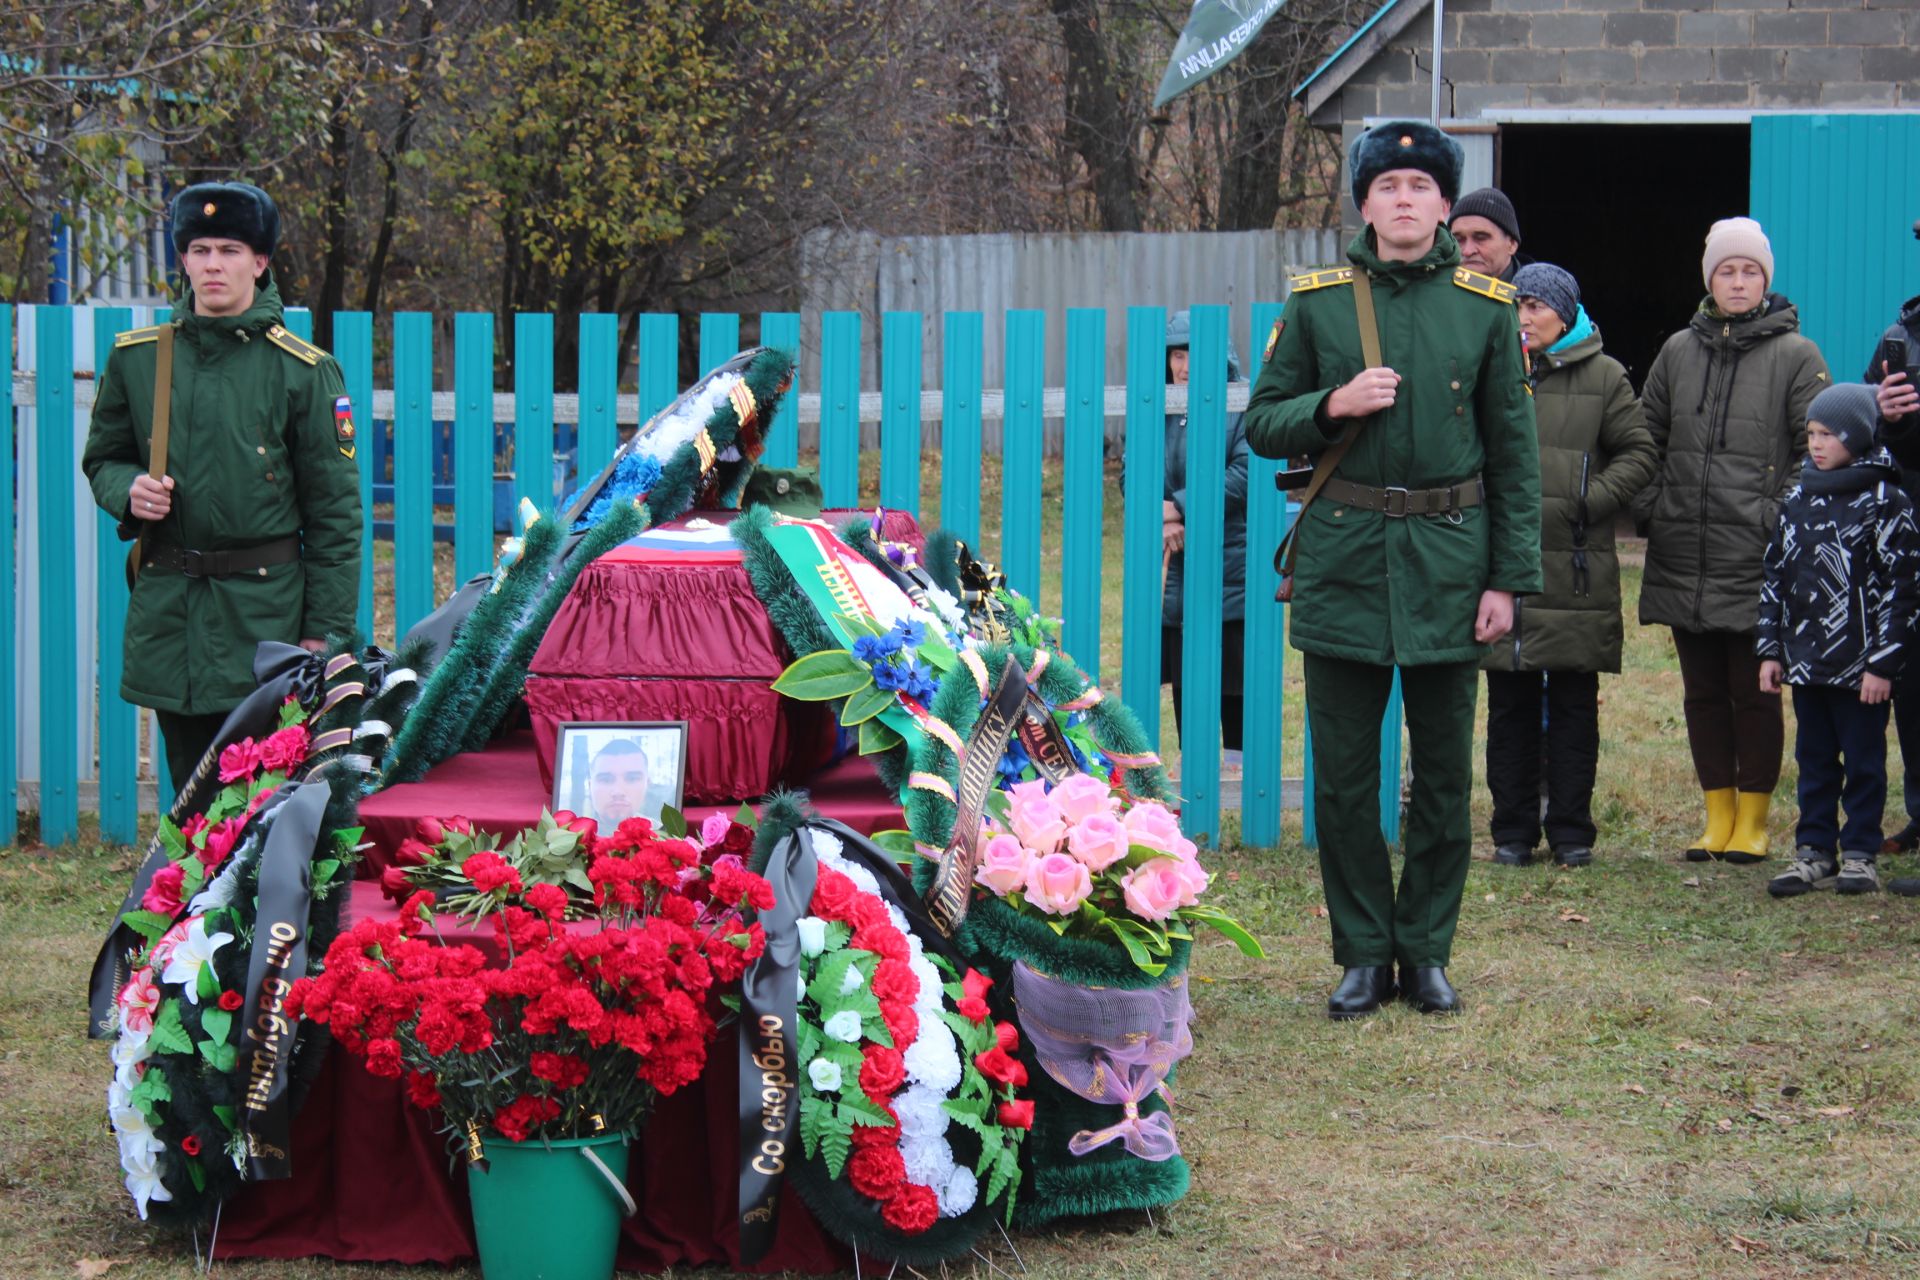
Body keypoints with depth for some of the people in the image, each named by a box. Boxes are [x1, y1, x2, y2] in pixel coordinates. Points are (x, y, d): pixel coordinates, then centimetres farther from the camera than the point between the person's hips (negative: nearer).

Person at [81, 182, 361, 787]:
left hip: (265, 606, -3)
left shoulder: (303, 369, -2)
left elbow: (335, 509, -1)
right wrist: (128, 491, -5)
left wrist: (325, 629, -5)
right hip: (164, 609, 3)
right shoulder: (134, 357, 7)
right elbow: (102, 458, 20)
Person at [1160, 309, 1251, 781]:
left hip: (1232, 565, -5)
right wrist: (1160, 520, -13)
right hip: (1178, 566, 5)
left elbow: (1245, 476, -16)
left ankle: (1237, 760, 13)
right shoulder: (1159, 413, 7)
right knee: (1182, 670, 10)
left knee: (1235, 670, 2)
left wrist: (1181, 507, -16)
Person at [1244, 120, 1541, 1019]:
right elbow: (1262, 425, 6)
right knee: (1343, 773, 3)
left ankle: (1428, 950, 17)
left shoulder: (1485, 306, 3)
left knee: (1444, 770, 5)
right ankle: (1363, 953, 14)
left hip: (1448, 557, 0)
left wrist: (1507, 580, -2)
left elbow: (1515, 453, 4)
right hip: (1344, 557, 0)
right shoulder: (1315, 302, 2)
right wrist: (1333, 405, -14)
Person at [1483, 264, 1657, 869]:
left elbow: (1639, 454, 5)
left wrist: (1589, 501, -8)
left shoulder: (1603, 376, 5)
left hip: (1577, 568, -1)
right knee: (1510, 705, 5)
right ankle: (1513, 830, 12)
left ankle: (1571, 829, 12)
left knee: (1573, 705, 4)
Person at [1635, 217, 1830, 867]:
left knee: (1754, 690, -1)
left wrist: (1784, 519, -11)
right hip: (1682, 559, 4)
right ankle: (1718, 816, 18)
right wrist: (1649, 509, 9)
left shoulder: (1795, 356, 1)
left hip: (1756, 561, -4)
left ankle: (1754, 819, 9)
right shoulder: (1679, 351, 12)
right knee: (1703, 691, 9)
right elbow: (1647, 441, 18)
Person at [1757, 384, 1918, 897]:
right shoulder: (1798, 500, 9)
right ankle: (1814, 851, 18)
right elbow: (1776, 576, 14)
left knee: (1864, 762, 4)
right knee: (1814, 760, 11)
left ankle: (1860, 853, 13)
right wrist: (1769, 650, 9)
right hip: (1806, 660, 5)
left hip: (1860, 664, -5)